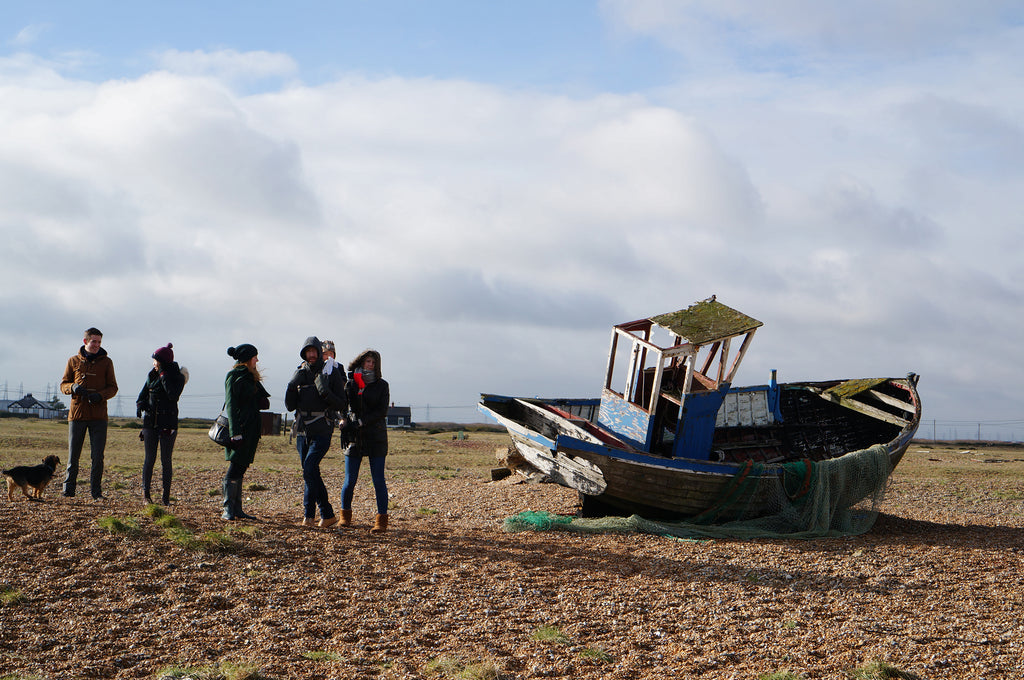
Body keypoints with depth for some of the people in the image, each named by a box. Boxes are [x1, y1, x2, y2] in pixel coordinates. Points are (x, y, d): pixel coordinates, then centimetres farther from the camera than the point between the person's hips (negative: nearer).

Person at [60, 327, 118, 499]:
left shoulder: (106, 362, 7)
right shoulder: (74, 361, 8)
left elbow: (113, 387, 6)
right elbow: (63, 384, 10)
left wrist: (100, 395, -15)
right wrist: (73, 387, -13)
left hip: (98, 415, 0)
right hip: (77, 413, 0)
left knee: (97, 456, 0)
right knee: (73, 454, 2)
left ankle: (96, 491, 8)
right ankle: (68, 489, 12)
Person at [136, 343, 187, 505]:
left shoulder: (178, 377, -4)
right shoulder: (152, 375, 8)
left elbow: (173, 395, -20)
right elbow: (142, 394, 15)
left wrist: (164, 376, -17)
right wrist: (140, 406, -5)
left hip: (168, 423, -3)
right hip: (150, 422, 3)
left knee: (166, 460, -1)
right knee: (150, 458, 1)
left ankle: (166, 496, 4)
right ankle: (146, 492, 10)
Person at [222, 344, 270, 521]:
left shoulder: (250, 377, 19)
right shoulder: (234, 376, -8)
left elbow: (262, 403, 22)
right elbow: (231, 405, -15)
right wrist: (235, 432, -21)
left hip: (250, 429, 9)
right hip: (239, 427, -9)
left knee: (240, 468, 8)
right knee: (235, 468, -10)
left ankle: (237, 509, 8)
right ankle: (228, 509, -9)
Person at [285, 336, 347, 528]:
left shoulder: (332, 374, -2)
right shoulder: (300, 374, 11)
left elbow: (342, 406, -5)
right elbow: (290, 406, 8)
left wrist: (325, 392, -21)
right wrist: (292, 386, -8)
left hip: (322, 432, -5)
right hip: (302, 431, 5)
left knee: (309, 468, -21)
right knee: (311, 475, 7)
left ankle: (308, 515, -17)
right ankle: (328, 516, 18)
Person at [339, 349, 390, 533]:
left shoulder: (381, 385, 3)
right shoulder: (350, 384, 9)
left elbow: (382, 412, -6)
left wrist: (360, 422, -15)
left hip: (376, 437, -2)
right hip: (354, 437, 2)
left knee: (378, 480, -7)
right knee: (350, 481, 1)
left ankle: (381, 521, -3)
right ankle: (345, 515, 22)